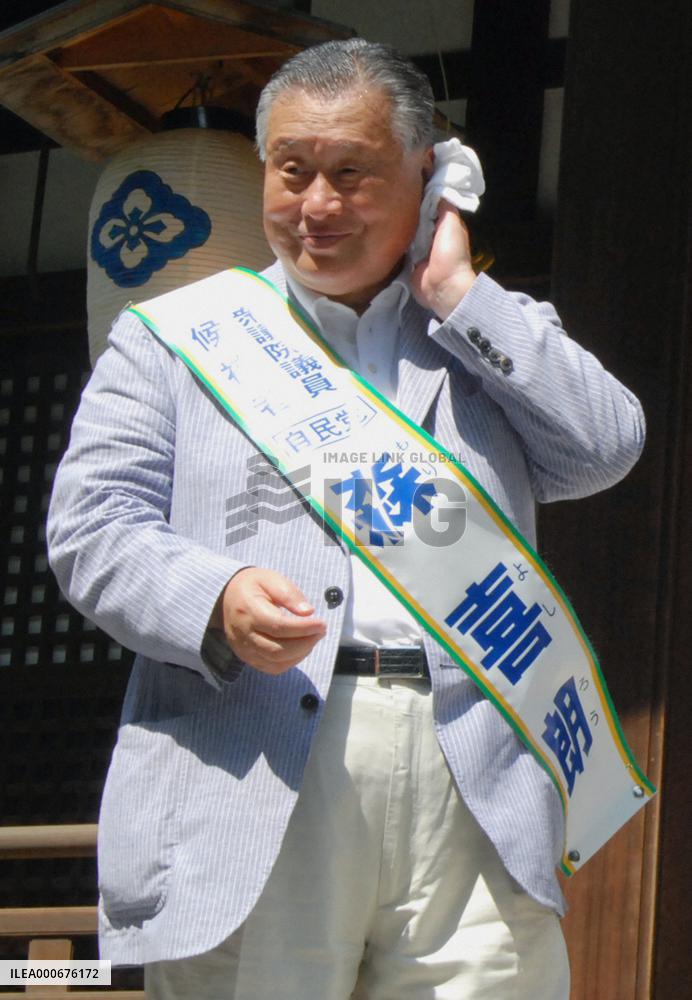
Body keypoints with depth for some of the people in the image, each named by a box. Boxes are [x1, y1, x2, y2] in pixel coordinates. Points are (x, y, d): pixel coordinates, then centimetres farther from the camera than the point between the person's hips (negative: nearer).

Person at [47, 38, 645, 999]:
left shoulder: (488, 339, 23)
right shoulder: (173, 338, 17)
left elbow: (606, 448, 6)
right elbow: (90, 529, 6)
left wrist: (457, 293, 7)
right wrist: (217, 599, -15)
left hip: (473, 786, 1)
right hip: (253, 779, -1)